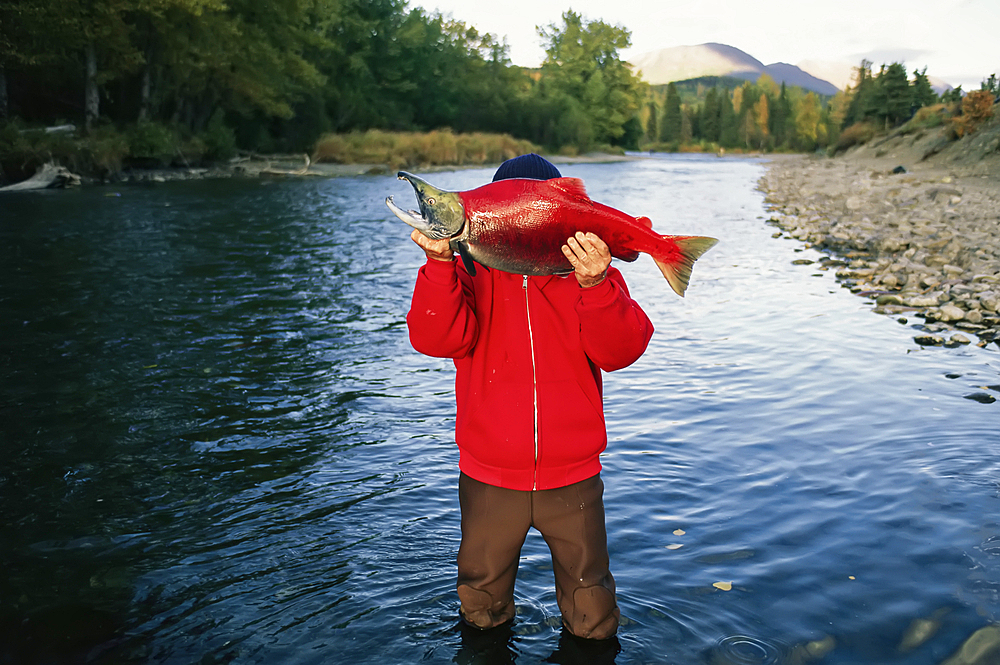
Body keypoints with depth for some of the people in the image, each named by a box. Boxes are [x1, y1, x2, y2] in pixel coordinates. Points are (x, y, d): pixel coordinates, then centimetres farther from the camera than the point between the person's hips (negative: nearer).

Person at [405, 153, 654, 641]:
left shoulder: (587, 268, -1)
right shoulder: (470, 272, 0)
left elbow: (619, 352, -15)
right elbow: (437, 339, -17)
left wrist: (595, 284, -31)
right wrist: (440, 261, -29)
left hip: (572, 478, 0)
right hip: (488, 479, 0)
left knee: (594, 628, 15)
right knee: (481, 616, 20)